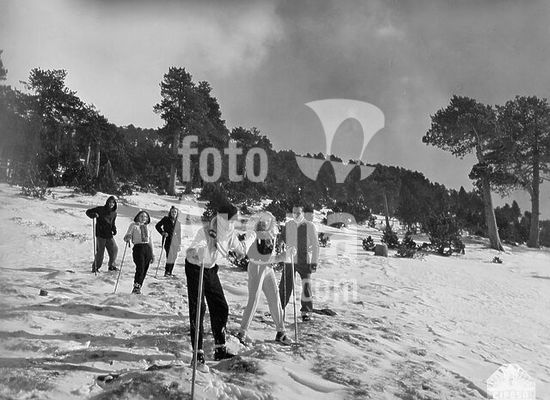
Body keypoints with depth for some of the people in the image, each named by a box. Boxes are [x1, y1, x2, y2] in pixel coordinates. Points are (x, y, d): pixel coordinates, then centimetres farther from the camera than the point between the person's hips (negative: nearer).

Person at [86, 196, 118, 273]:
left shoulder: (114, 213, 9)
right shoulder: (101, 209, -6)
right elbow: (88, 212, -3)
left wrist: (114, 229, 5)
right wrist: (93, 215, -23)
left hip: (109, 234, 6)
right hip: (101, 234, -5)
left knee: (114, 249, 7)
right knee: (100, 251, -5)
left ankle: (112, 265, 24)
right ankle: (95, 267, 9)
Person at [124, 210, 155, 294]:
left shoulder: (148, 228, 19)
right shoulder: (133, 225, 7)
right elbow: (127, 236, 0)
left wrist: (152, 254, 18)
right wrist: (127, 238, -26)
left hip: (147, 249, 5)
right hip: (138, 248, -5)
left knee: (144, 270, 2)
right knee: (140, 268, -17)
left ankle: (138, 287, 12)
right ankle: (136, 287, -9)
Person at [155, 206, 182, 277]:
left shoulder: (178, 223, 14)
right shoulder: (166, 219, 3)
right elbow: (157, 226, 4)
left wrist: (179, 244, 14)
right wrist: (163, 233, -8)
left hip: (175, 242, 5)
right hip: (167, 240, -5)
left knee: (174, 257, 5)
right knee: (170, 256, -14)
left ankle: (170, 272, 14)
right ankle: (167, 272, -7)